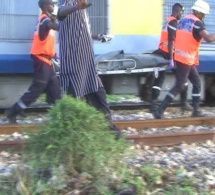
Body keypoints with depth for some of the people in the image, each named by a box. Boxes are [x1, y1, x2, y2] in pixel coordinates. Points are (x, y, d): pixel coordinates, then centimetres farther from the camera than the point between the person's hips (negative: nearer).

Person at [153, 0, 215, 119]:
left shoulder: (184, 20, 14)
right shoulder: (197, 22, -12)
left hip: (179, 57, 9)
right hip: (186, 59, -9)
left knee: (197, 83, 15)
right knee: (178, 86, -7)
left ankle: (196, 111, 17)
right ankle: (159, 111, -10)